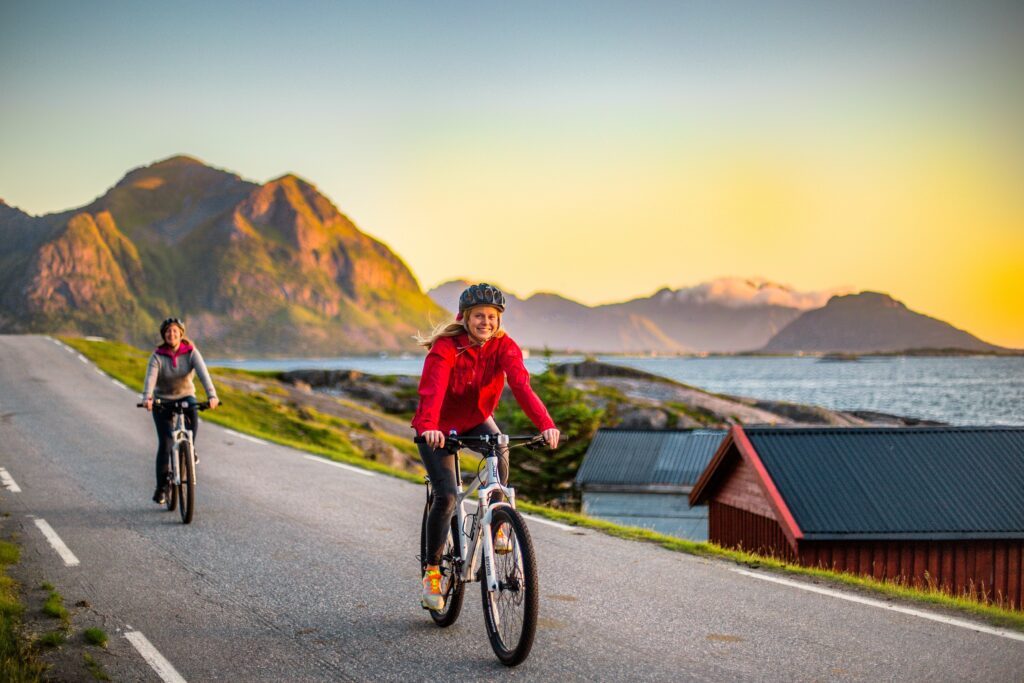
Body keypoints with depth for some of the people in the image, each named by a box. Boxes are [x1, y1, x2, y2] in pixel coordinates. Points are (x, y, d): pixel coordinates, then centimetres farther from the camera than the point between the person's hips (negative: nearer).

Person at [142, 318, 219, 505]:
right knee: (165, 443, -9)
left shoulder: (191, 352, -12)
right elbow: (150, 377, -29)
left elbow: (203, 373, -26)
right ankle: (161, 487, 2)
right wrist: (147, 398, -49)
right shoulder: (158, 356, -14)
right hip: (162, 401, -1)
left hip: (185, 396, 1)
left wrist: (212, 395, -43)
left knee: (193, 416, -35)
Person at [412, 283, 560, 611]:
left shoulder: (504, 346, -18)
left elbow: (521, 385, -33)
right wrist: (428, 427, -61)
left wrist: (545, 424, -50)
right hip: (440, 428, -3)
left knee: (500, 452, -29)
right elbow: (432, 389, -41)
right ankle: (432, 572, 1)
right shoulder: (446, 347, -26)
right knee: (446, 497, -16)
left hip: (476, 421, 3)